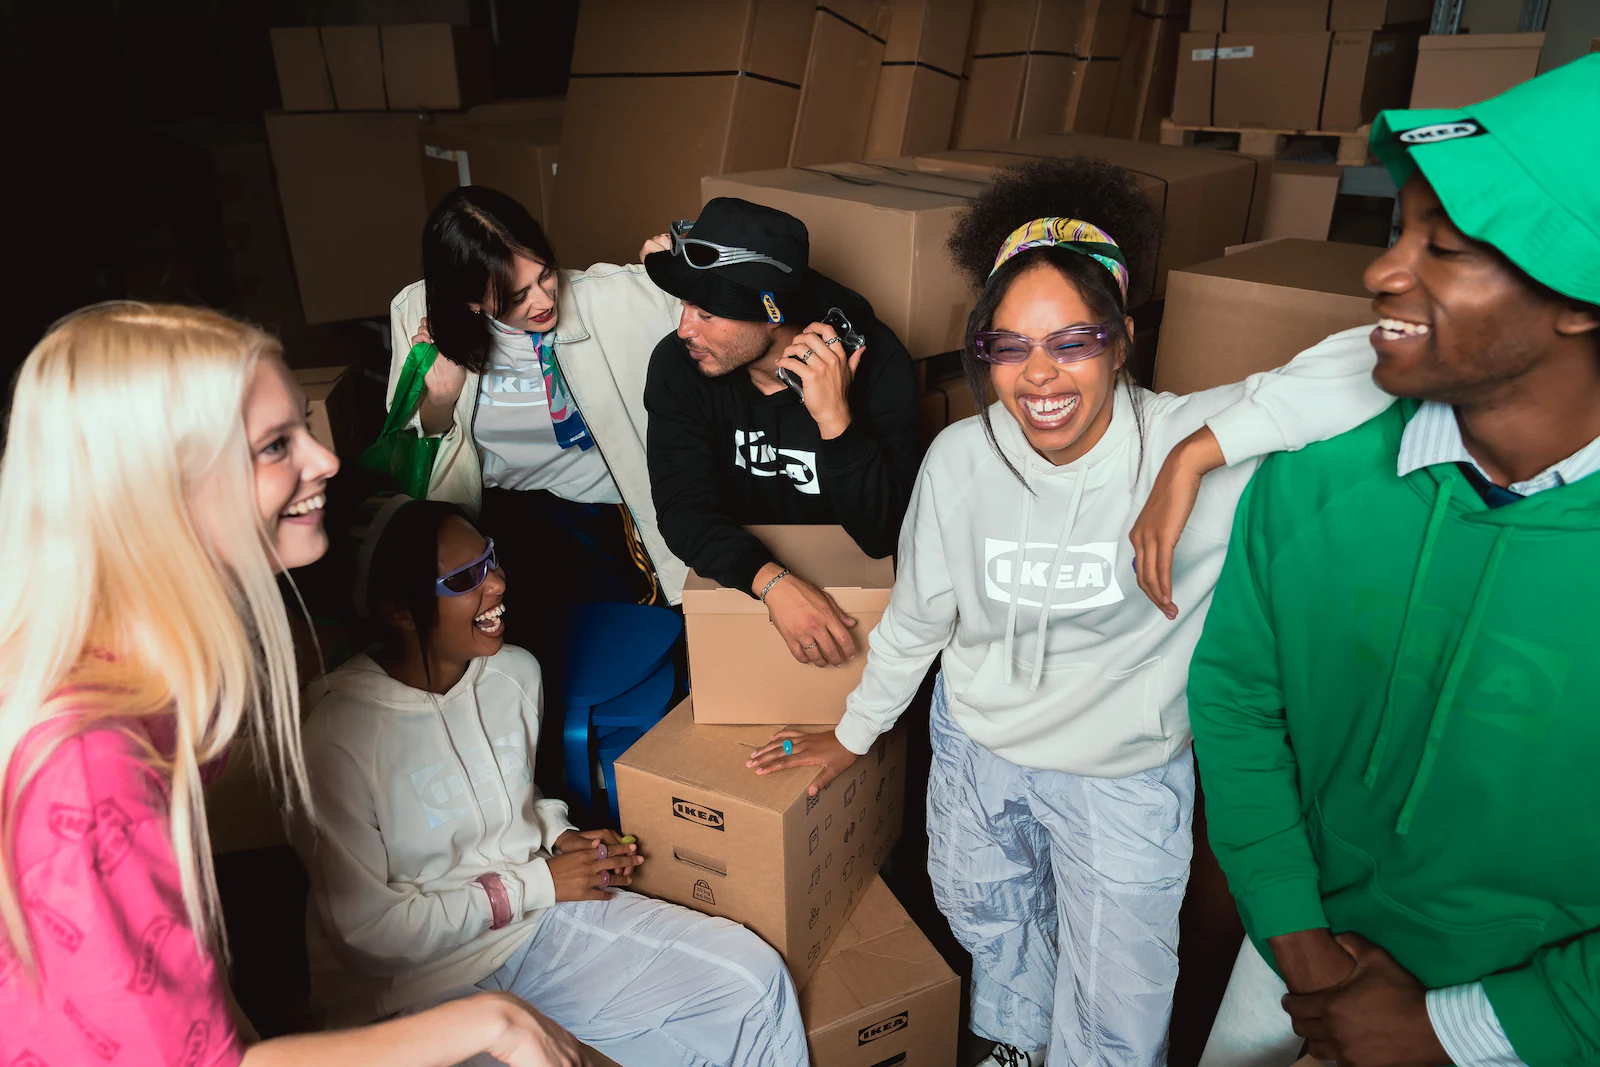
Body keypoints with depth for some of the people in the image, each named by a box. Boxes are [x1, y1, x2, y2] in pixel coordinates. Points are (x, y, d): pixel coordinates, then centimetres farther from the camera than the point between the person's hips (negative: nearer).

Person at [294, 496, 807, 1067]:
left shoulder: (516, 672, 0)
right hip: (430, 984, -6)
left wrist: (561, 837, -2)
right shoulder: (336, 740, -21)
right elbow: (367, 930, -16)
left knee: (751, 974, -9)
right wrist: (538, 884, -14)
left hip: (541, 916, 6)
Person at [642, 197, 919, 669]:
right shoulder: (676, 362, -11)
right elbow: (684, 507, -18)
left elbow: (883, 535, -21)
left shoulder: (877, 361, -18)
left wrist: (835, 418, -36)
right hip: (739, 576, 2)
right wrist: (772, 579, -36)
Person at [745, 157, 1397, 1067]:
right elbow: (917, 615, -2)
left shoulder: (1186, 443, -27)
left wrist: (1196, 455, -43)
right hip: (975, 747, 4)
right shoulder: (960, 460, -17)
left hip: (1125, 778, -3)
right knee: (985, 923, 30)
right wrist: (855, 733, 10)